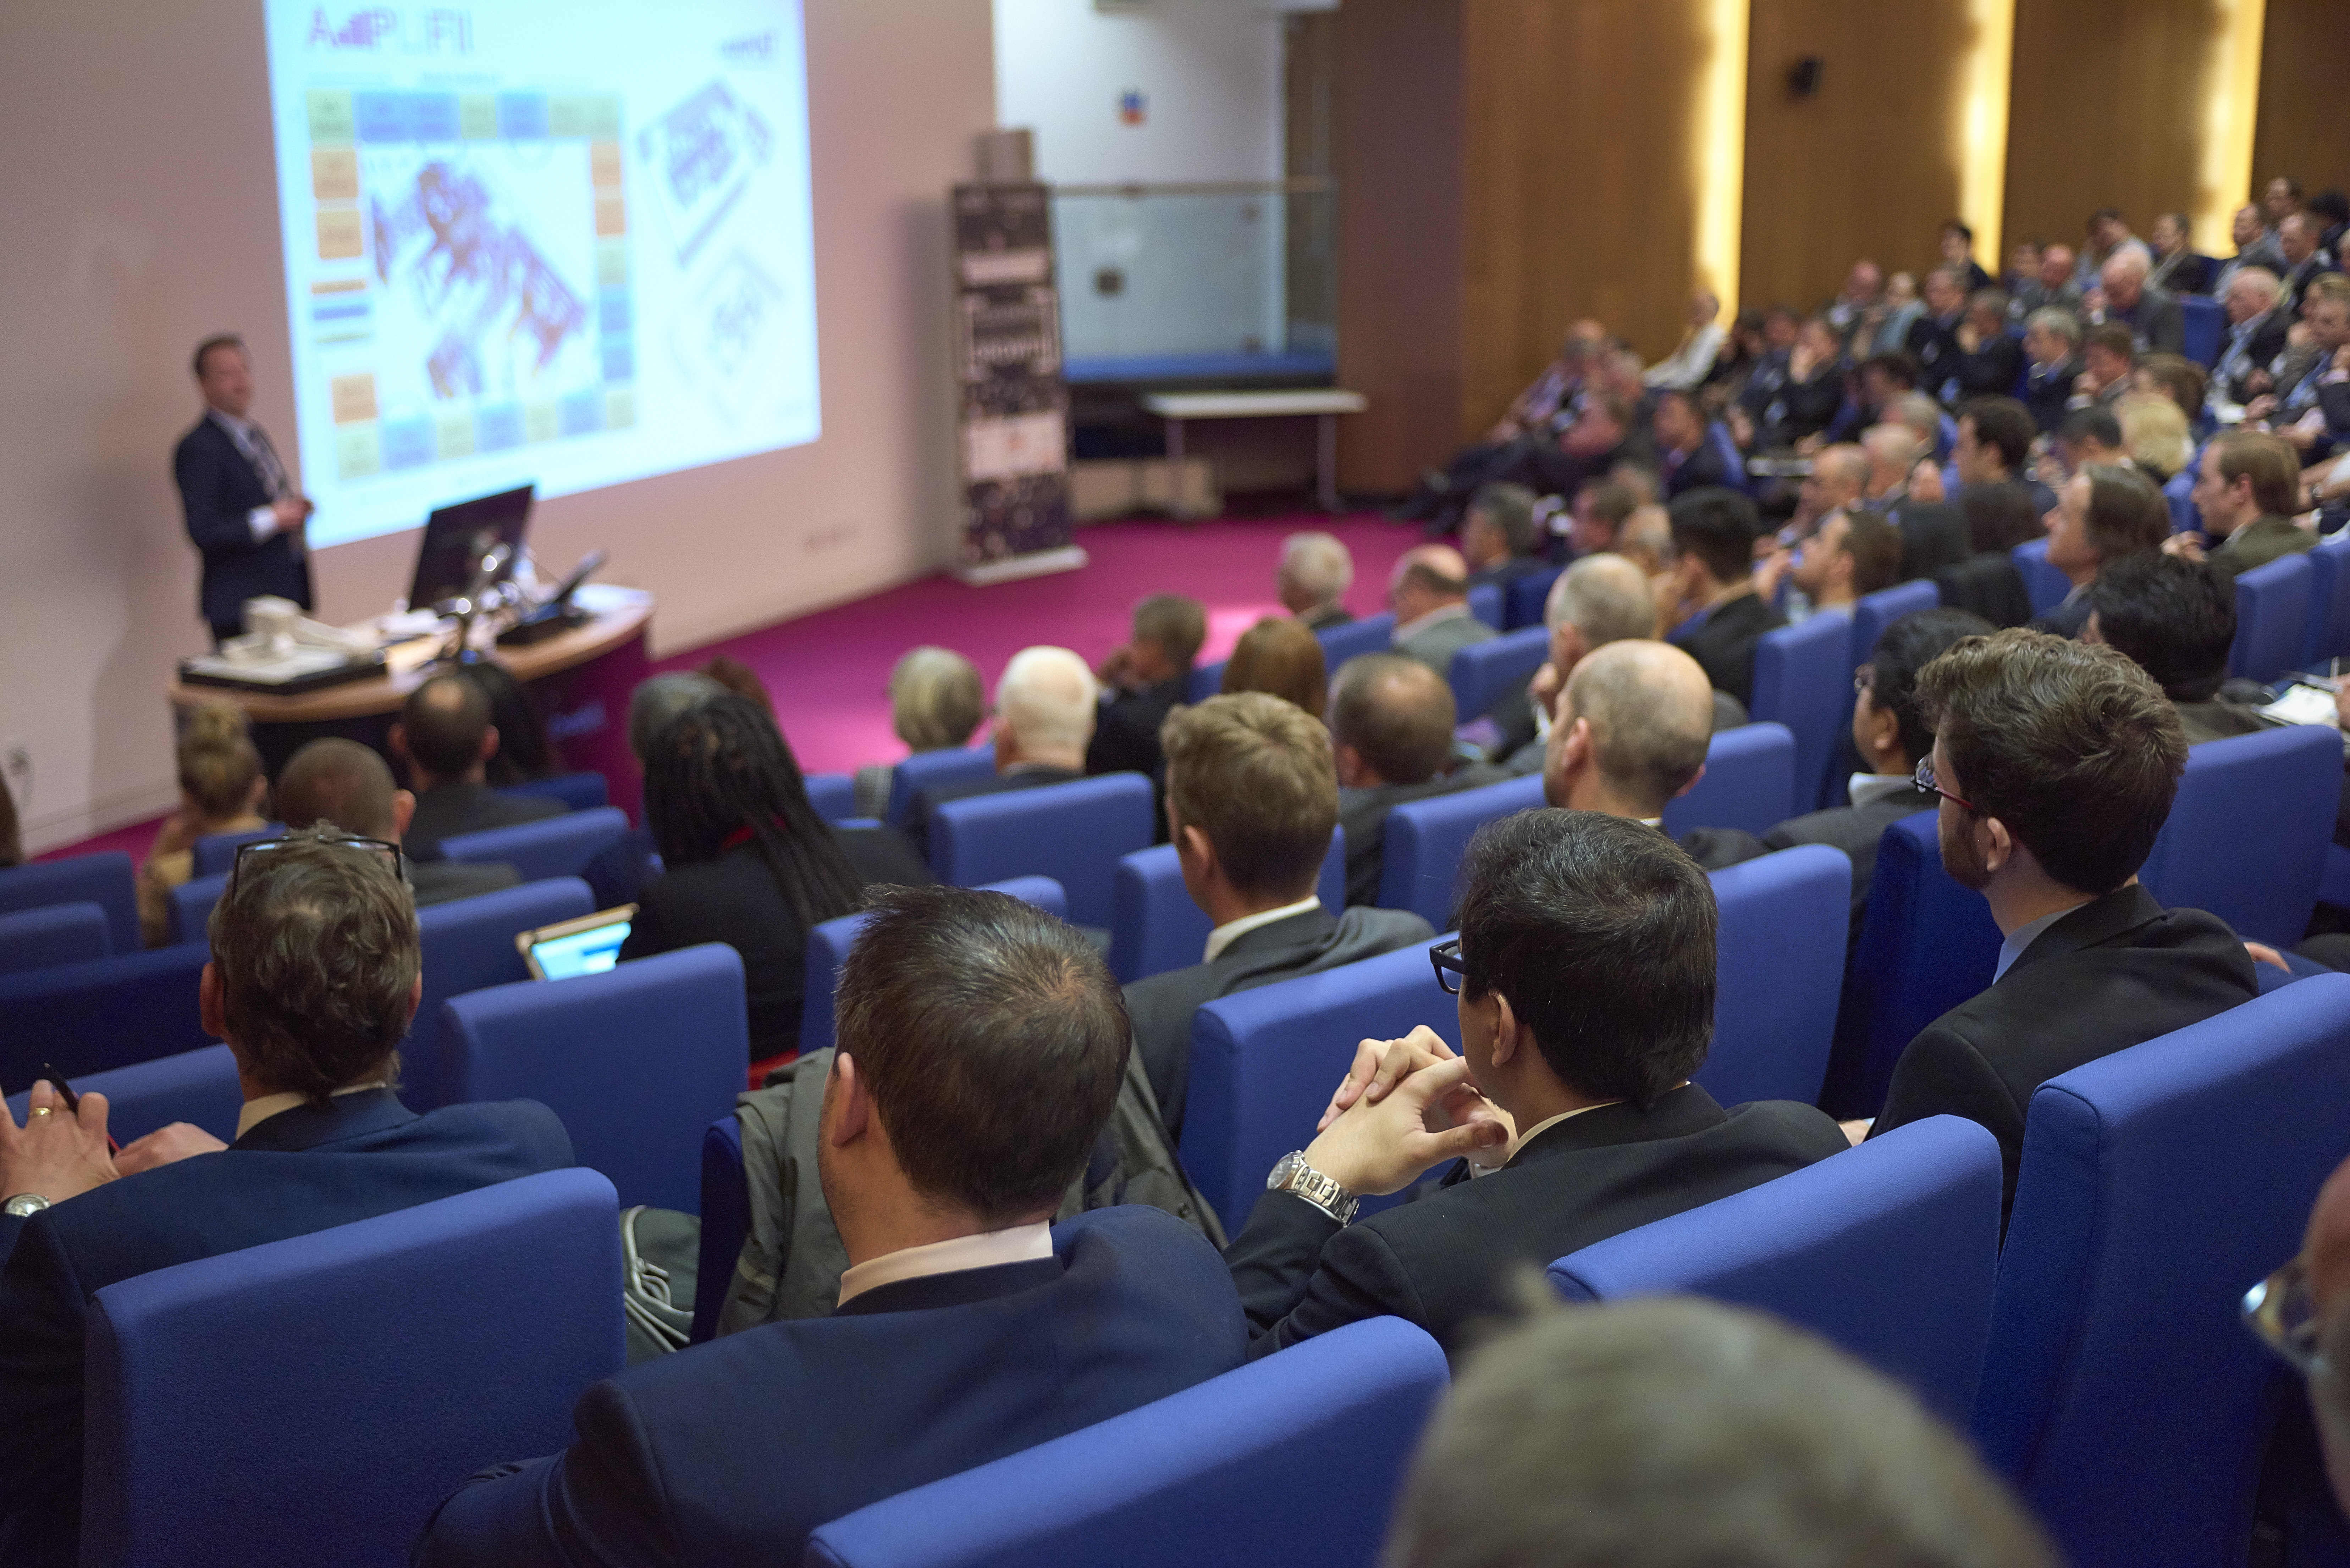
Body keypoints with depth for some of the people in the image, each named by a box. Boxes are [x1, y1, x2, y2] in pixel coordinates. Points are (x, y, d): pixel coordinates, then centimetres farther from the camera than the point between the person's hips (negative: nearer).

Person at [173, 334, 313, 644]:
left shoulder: (256, 434, 16)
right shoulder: (197, 448, -12)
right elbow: (202, 531, -20)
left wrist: (293, 508, 4)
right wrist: (272, 519, -20)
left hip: (289, 595, 8)